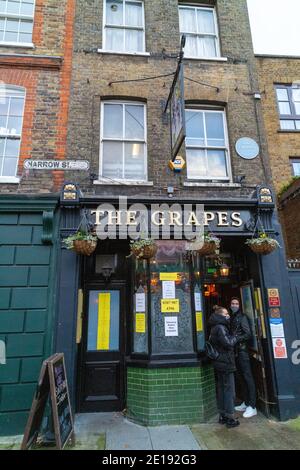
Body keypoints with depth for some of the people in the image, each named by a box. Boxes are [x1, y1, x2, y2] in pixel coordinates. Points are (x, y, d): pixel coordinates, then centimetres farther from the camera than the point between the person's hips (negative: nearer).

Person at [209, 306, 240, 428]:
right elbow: (228, 343, -24)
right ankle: (230, 418, 6)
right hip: (226, 363, -10)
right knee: (229, 390, -1)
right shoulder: (220, 327, -17)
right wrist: (236, 337, -8)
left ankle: (223, 416, 24)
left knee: (222, 389, 15)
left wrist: (233, 337, 7)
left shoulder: (216, 327, 14)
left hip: (219, 363, 10)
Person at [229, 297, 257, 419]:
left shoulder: (242, 317, -4)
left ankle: (252, 407, -2)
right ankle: (245, 403, 21)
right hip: (236, 351, 7)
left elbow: (248, 334, -11)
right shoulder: (232, 318, 16)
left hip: (242, 350, -7)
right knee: (242, 377, 12)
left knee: (247, 377, -5)